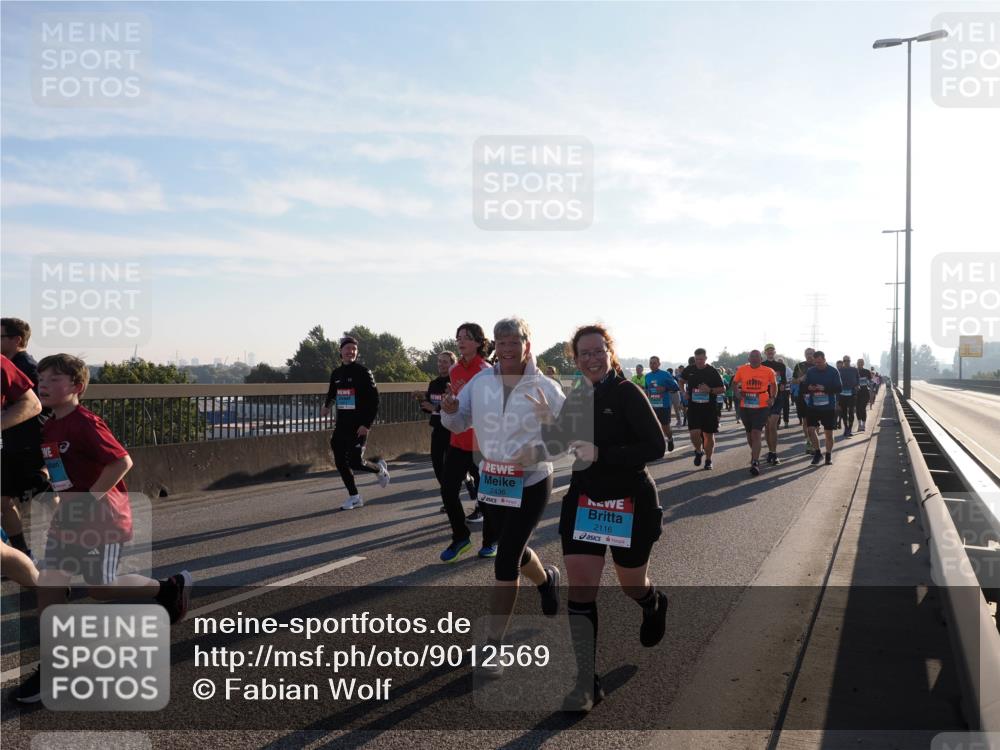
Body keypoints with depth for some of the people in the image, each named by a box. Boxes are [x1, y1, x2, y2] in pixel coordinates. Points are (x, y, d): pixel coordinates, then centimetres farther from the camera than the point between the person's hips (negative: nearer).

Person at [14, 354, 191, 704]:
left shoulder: (86, 424, -19)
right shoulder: (48, 428, 8)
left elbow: (121, 462, -25)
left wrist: (88, 499, -23)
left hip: (101, 518, -8)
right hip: (67, 520, 8)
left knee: (101, 586, 2)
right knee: (49, 582, 1)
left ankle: (170, 587, 25)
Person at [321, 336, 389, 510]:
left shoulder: (363, 372, -9)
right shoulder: (336, 373, 10)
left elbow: (374, 400, -12)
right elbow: (332, 394, 26)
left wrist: (367, 424, -17)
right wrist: (327, 406, 5)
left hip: (359, 425, -6)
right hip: (341, 424, 6)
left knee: (355, 462, -10)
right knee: (340, 461, 4)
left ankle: (379, 468, 22)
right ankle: (354, 497, 17)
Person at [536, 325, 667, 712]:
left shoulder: (627, 393, -13)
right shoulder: (576, 397, 5)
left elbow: (655, 447, -18)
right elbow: (556, 447, 11)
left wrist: (600, 453, -26)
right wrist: (547, 422, -10)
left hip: (631, 504, -4)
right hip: (583, 501, 4)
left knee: (632, 585, 15)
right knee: (580, 589, -5)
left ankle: (655, 605, 54)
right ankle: (586, 683, 3)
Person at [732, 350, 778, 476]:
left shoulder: (768, 371, -3)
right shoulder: (742, 369, 0)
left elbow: (773, 384, 14)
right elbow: (735, 383, 14)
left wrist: (772, 398, 2)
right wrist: (737, 393, -2)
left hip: (762, 406, -3)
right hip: (745, 407, 3)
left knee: (756, 434, -13)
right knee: (749, 434, 18)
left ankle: (755, 463, -14)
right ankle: (754, 454, 44)